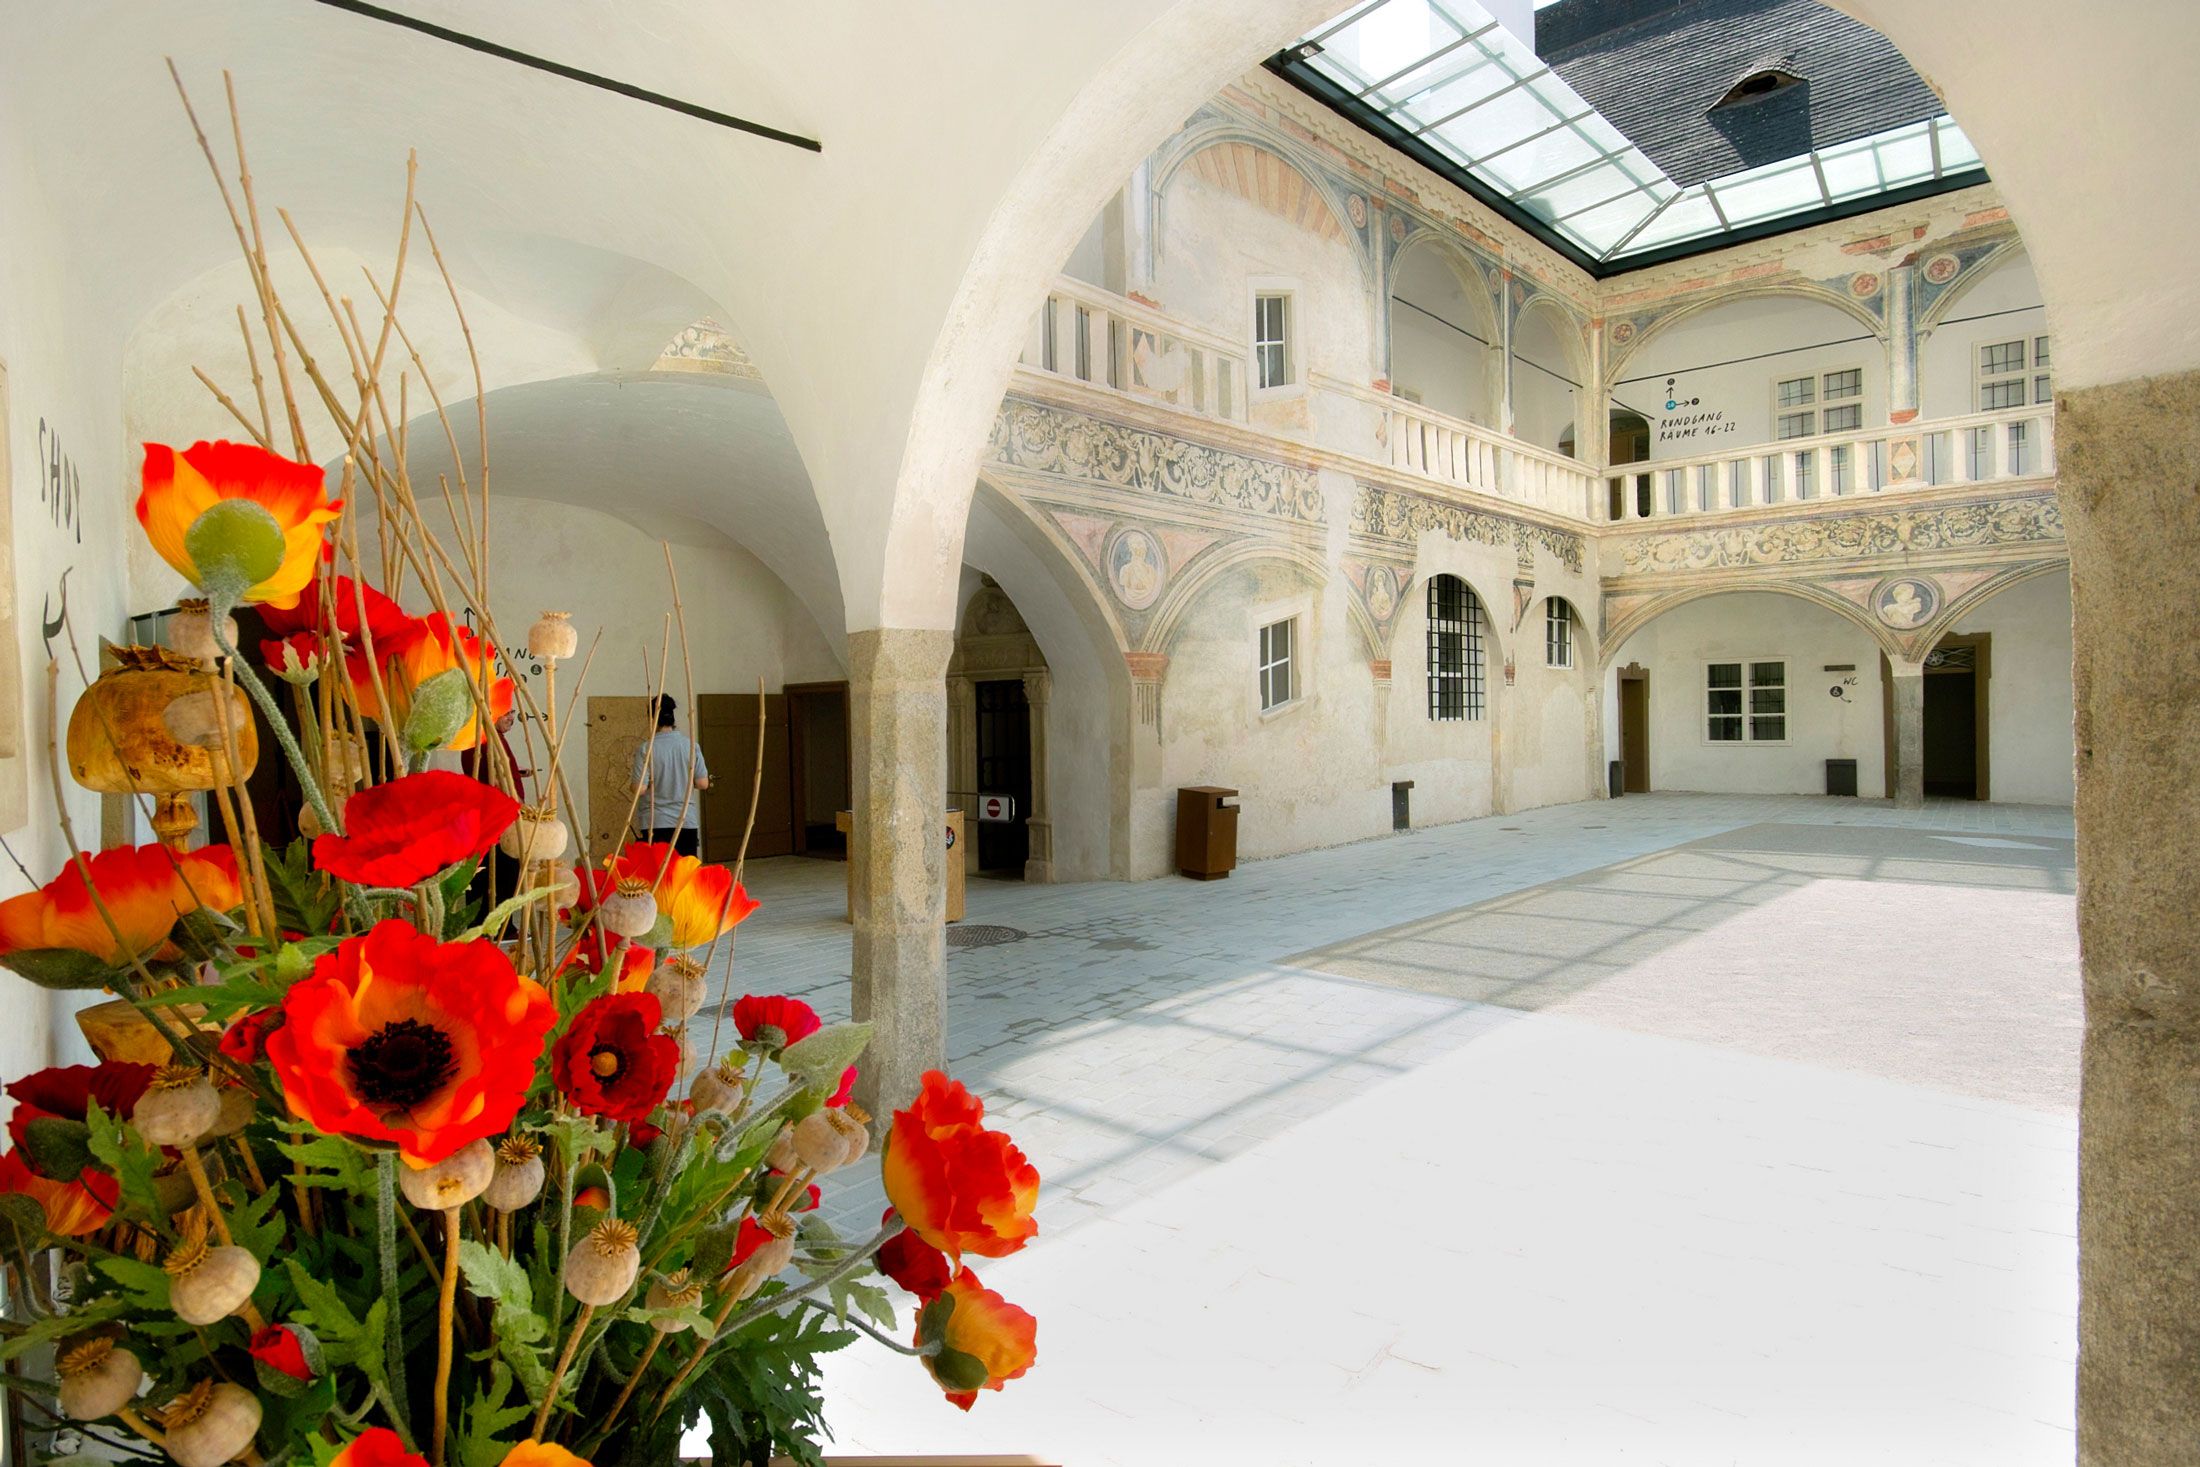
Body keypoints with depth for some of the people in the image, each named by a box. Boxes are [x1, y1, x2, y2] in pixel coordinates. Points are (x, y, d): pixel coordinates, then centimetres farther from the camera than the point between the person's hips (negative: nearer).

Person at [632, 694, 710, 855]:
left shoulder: (646, 749, -9)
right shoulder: (691, 746, -2)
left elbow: (640, 788, -12)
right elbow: (703, 784, -1)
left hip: (656, 823, -2)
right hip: (687, 821, 2)